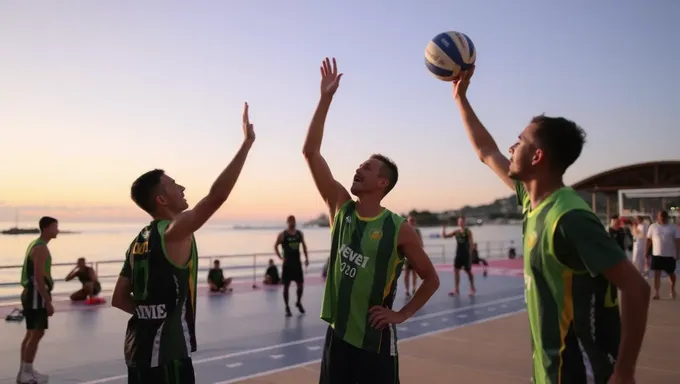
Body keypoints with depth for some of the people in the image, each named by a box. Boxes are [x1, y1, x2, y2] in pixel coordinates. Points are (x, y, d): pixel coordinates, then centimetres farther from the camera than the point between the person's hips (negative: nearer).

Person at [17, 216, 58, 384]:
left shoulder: (36, 244, 15)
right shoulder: (41, 248, -17)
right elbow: (38, 277, -23)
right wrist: (48, 301, -22)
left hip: (32, 294, 11)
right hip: (36, 295, -11)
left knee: (32, 333, 15)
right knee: (36, 333, -5)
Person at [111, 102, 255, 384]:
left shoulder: (139, 241, 10)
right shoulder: (174, 232, -15)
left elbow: (119, 299, 13)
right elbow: (217, 196, -26)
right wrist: (247, 142, -23)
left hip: (139, 346, 9)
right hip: (166, 352, -9)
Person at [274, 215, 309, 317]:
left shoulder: (299, 233, 5)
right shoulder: (282, 235, -7)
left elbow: (304, 245, 14)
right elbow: (275, 246, 0)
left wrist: (306, 258, 6)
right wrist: (280, 257, -8)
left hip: (297, 262, 4)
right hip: (287, 263, -3)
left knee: (300, 285, 6)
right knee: (286, 286, 1)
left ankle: (299, 302, 29)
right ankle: (287, 308, 10)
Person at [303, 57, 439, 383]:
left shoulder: (399, 230, -11)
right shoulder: (341, 207, -1)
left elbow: (431, 279, 1)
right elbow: (310, 152, -7)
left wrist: (402, 315, -7)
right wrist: (326, 98, -11)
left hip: (375, 340, -4)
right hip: (338, 335, 4)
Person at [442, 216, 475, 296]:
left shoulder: (468, 231, -7)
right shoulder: (456, 232, 6)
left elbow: (471, 243, -8)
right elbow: (445, 236, 6)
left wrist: (470, 255, -14)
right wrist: (444, 228, -12)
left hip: (466, 254, -5)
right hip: (458, 254, 5)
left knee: (468, 271, 3)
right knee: (456, 270, 0)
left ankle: (472, 289, 18)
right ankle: (456, 290, 5)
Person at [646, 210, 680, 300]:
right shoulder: (653, 227, 0)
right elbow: (649, 240, 3)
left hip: (670, 255, 0)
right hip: (656, 254, 0)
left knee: (671, 273, 14)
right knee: (657, 274, -3)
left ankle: (672, 289, 38)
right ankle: (656, 293, 0)